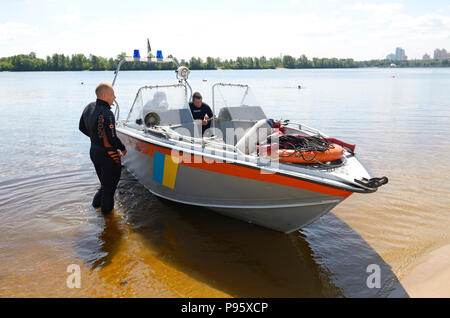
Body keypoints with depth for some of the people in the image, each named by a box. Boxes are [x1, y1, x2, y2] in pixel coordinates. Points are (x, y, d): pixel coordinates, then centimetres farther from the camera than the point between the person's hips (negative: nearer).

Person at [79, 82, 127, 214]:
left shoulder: (89, 107, 2)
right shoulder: (106, 113, -26)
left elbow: (82, 128, 15)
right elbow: (112, 138, -25)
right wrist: (123, 148, -8)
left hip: (94, 151, 8)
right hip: (108, 155, -8)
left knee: (105, 182, 24)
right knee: (110, 184, 10)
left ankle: (97, 202, 29)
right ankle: (106, 207, 21)